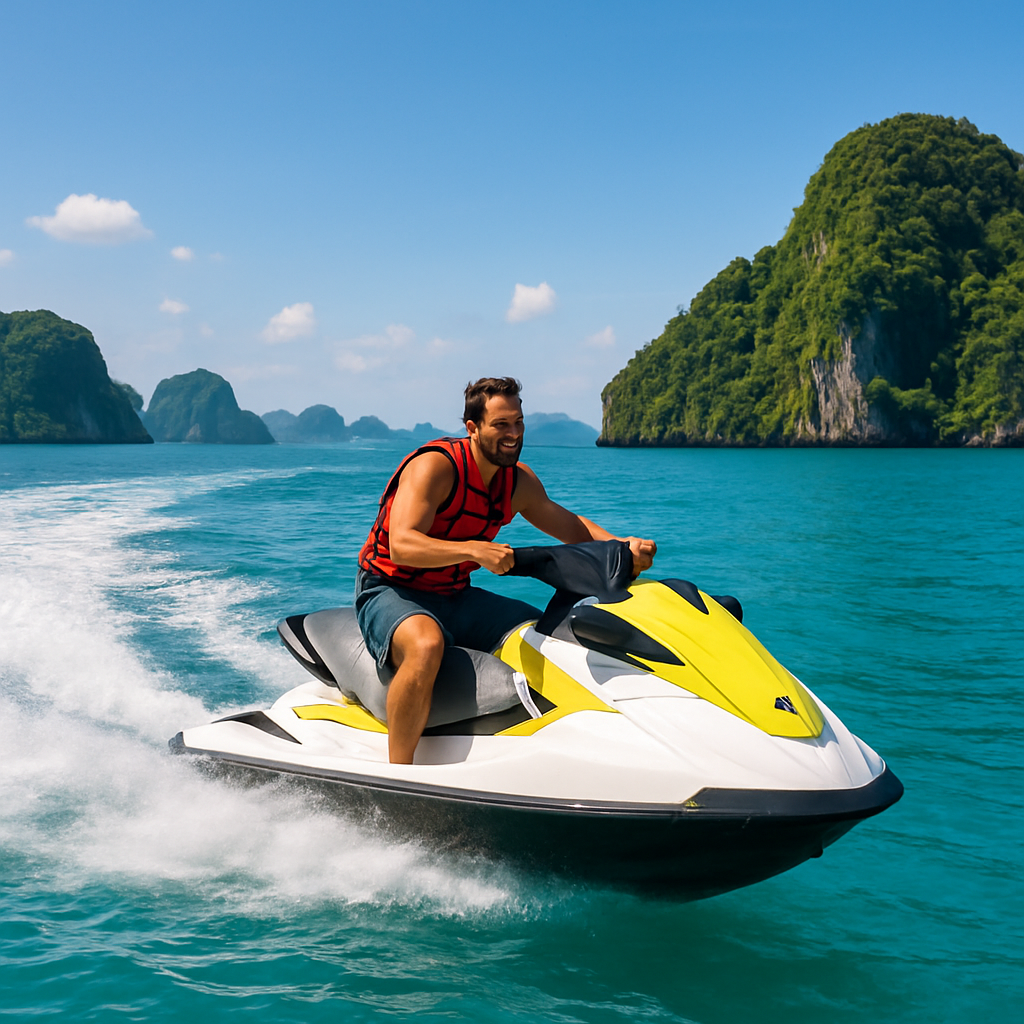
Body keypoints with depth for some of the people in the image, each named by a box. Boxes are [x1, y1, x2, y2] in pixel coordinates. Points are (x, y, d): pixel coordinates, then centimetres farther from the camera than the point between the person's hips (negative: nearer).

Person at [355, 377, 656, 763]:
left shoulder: (519, 480, 2)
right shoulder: (434, 466, -20)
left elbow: (571, 527, 13)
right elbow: (401, 546, -32)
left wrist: (625, 546, -7)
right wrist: (475, 549, -47)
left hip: (456, 597, 8)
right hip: (390, 591, -7)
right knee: (426, 645, -40)